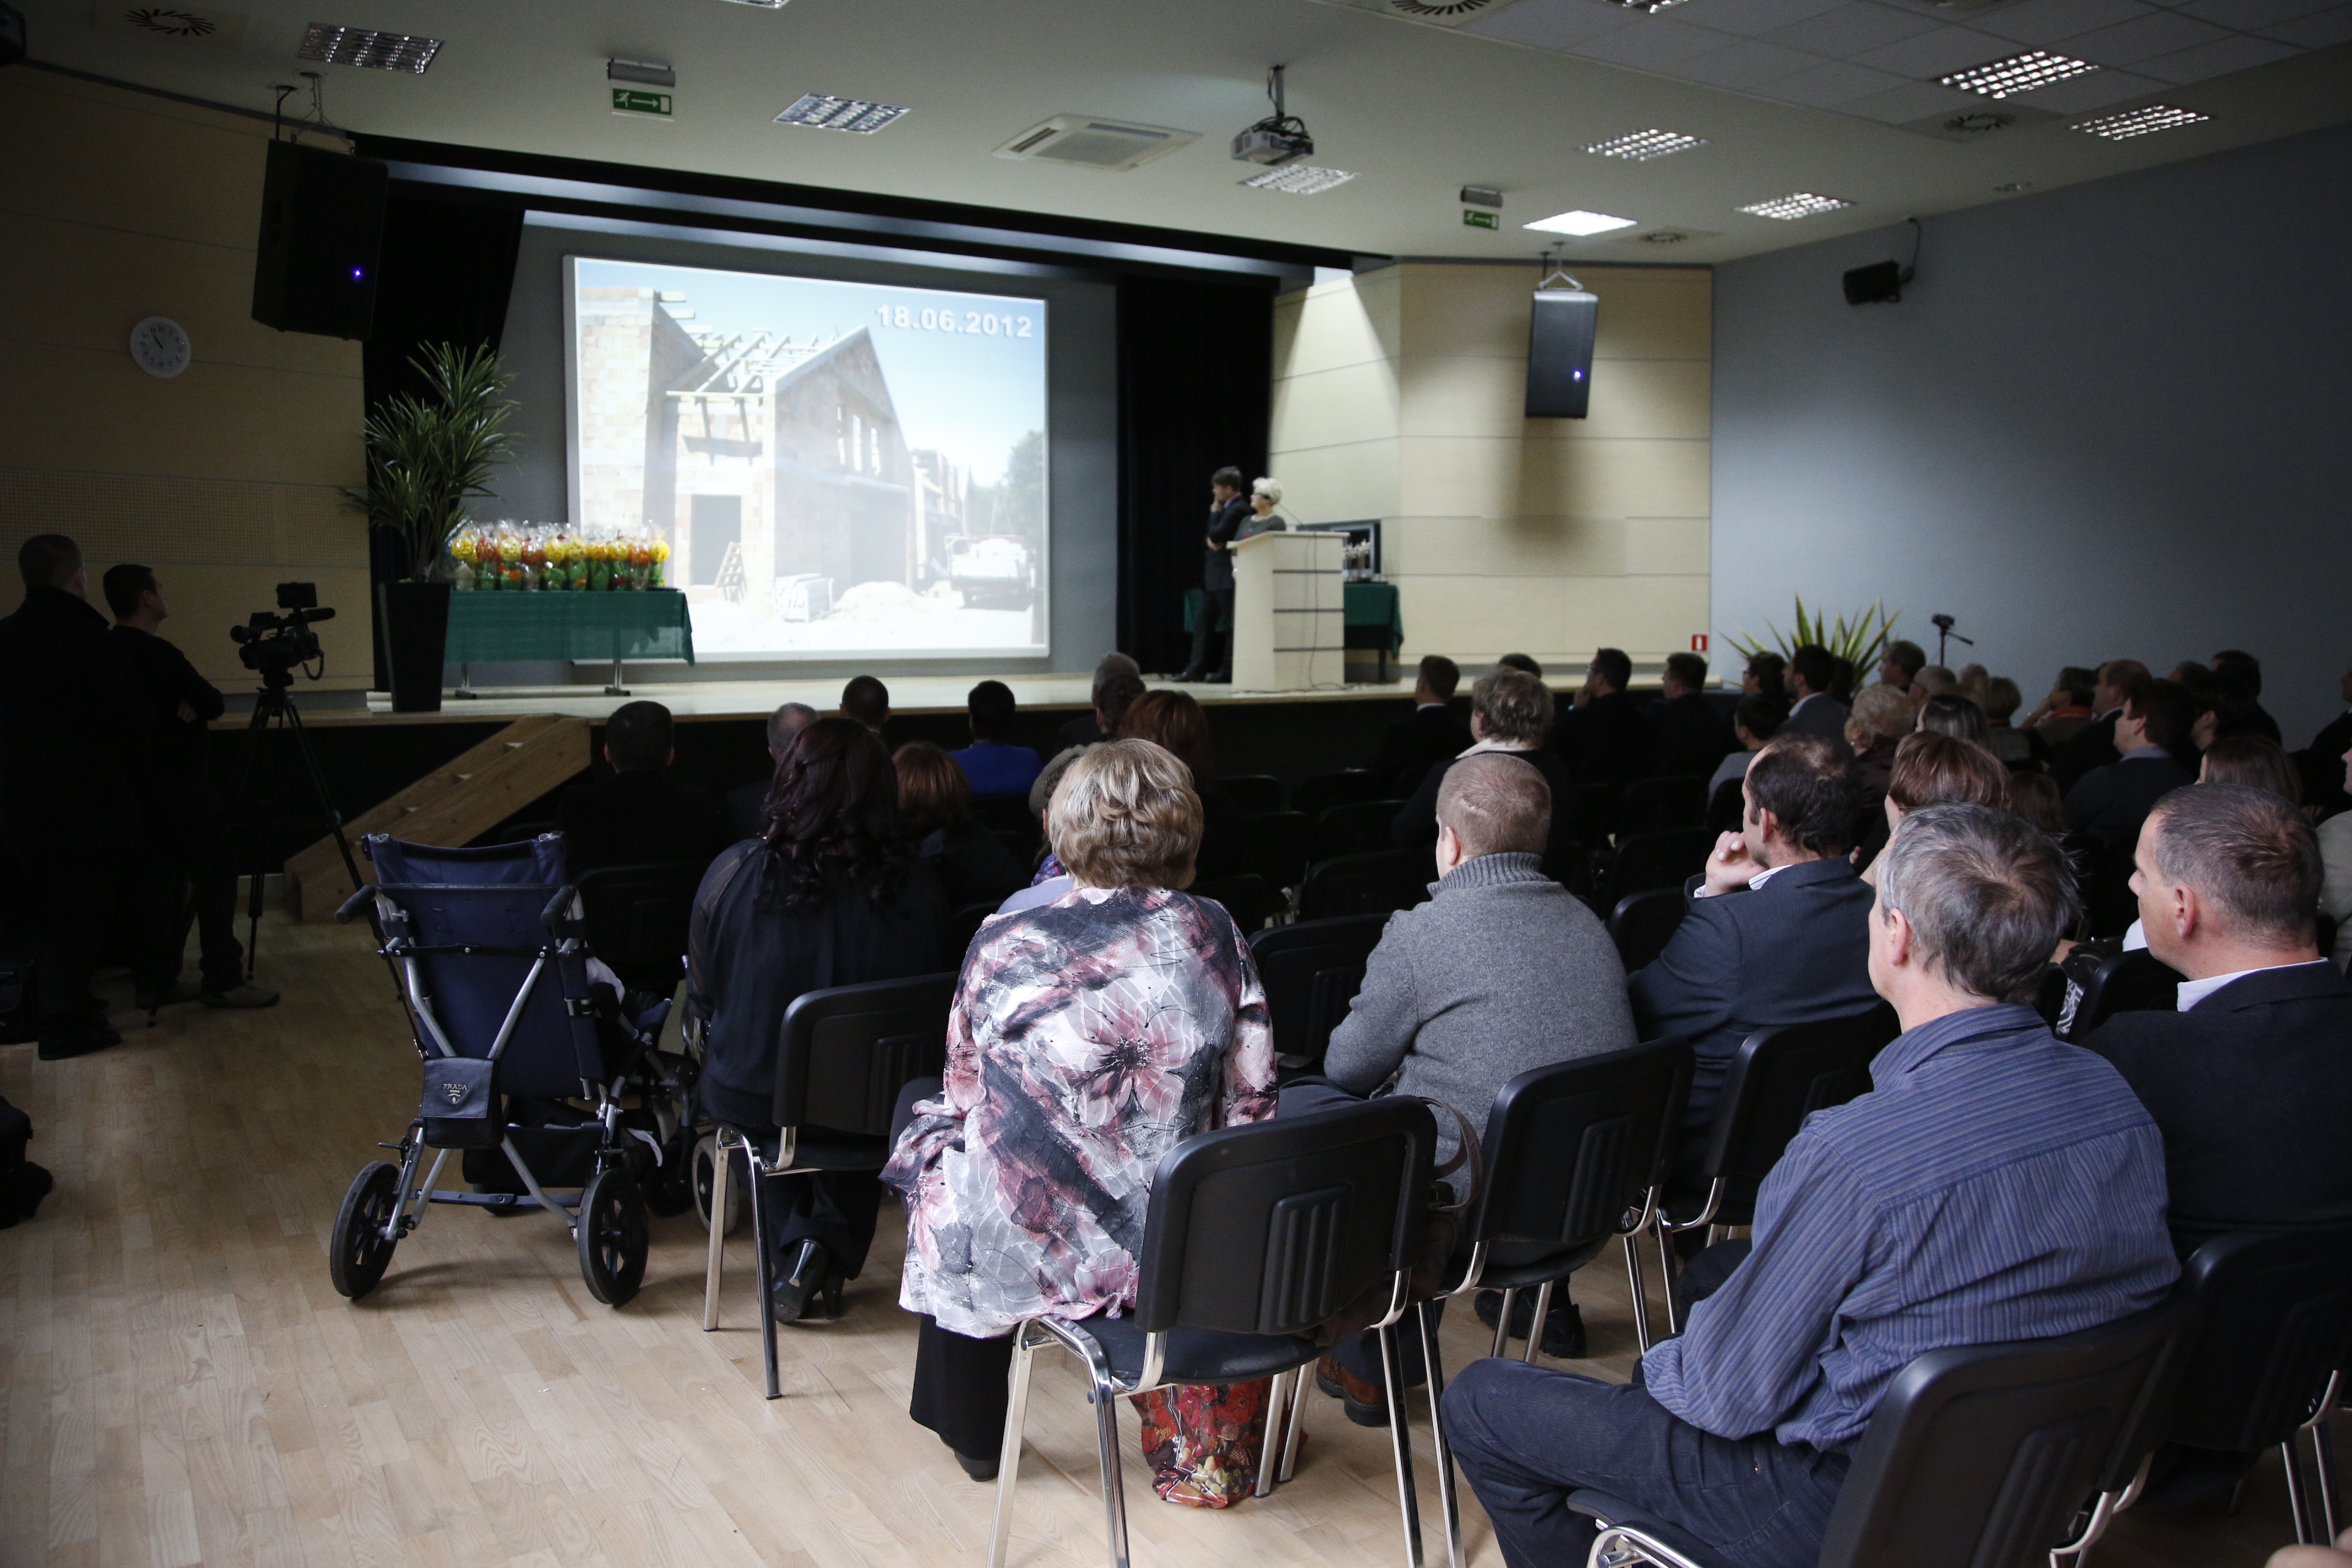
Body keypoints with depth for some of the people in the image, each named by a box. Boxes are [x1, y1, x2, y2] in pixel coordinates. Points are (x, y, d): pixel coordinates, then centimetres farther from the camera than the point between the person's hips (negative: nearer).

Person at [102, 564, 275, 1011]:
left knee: (160, 880, 12)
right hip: (181, 785, -9)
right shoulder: (156, 654, -18)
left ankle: (153, 981, 14)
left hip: (142, 784, 9)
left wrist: (190, 703, -2)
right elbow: (214, 704, -15)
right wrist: (198, 702, 4)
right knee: (215, 876, -4)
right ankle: (222, 980, -5)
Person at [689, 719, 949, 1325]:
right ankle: (837, 1247, 20)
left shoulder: (736, 873, -18)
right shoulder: (914, 889, -17)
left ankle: (794, 1245, 20)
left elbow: (703, 997, -3)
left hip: (750, 1098, 0)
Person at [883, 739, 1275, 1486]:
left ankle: (970, 1432, 38)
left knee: (933, 1131, 27)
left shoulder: (1003, 946, -10)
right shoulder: (1216, 936, -5)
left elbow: (966, 1100, 2)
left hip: (1027, 1255, -3)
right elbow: (1251, 1104, -1)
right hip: (1184, 1252, 4)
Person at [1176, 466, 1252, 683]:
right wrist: (1209, 540, -4)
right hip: (1213, 575, 10)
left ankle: (1228, 670, 4)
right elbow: (1211, 536, 18)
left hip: (1227, 576, -10)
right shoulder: (1227, 508, 16)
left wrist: (1215, 513, -4)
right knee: (1203, 622, 10)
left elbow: (1217, 534, -19)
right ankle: (1196, 669, 13)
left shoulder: (1238, 509, -13)